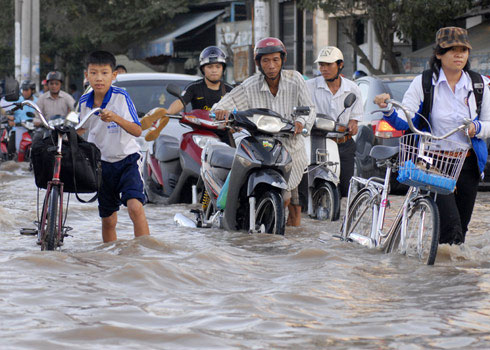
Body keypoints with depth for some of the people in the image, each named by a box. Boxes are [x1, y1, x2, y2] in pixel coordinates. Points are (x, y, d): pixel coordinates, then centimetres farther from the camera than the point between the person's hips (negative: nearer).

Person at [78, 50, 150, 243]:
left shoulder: (121, 96, -14)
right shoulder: (84, 102, -2)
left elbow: (137, 131, -19)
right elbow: (81, 129, 18)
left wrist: (116, 118, -33)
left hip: (128, 160, -4)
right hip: (103, 163, 4)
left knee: (135, 207, -25)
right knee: (108, 220, 9)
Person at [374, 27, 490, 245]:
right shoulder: (423, 83, -2)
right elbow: (404, 122, -8)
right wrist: (388, 110, -28)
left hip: (468, 164, 4)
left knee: (461, 226, 7)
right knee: (450, 227, -19)